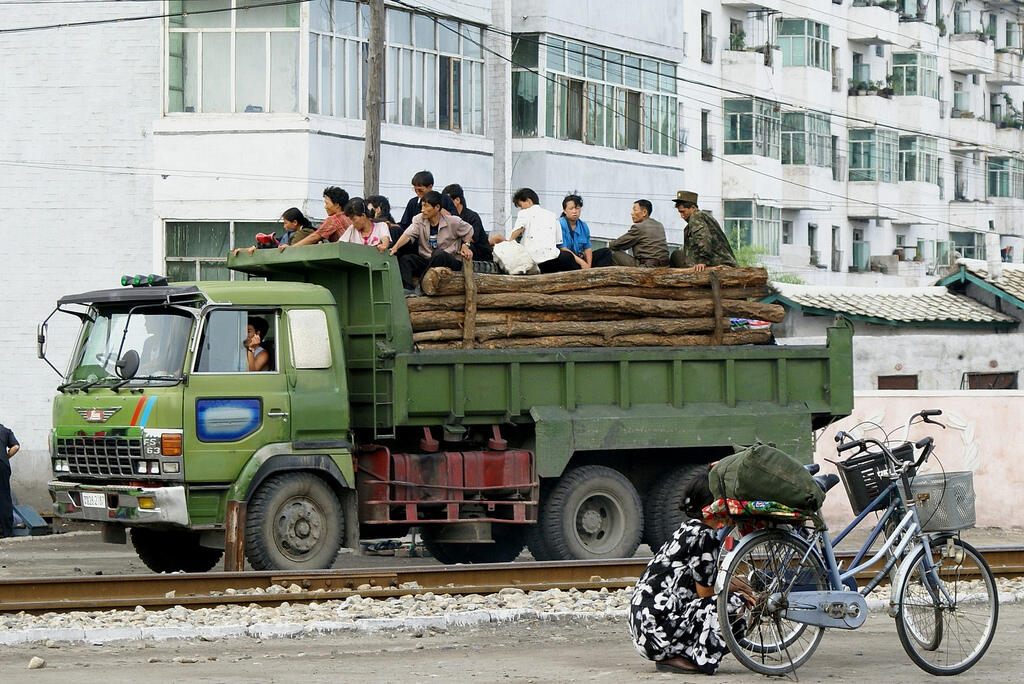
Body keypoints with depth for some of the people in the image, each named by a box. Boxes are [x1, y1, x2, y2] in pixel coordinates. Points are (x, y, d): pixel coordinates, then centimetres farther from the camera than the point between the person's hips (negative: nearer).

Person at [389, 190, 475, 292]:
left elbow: (469, 231, 14)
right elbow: (408, 235, -11)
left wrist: (465, 245, -3)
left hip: (450, 261, -4)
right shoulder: (419, 220, 4)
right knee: (405, 259, -20)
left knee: (439, 254, -37)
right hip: (426, 260, 4)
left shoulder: (453, 222, -3)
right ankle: (408, 289, -37)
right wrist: (395, 248, -27)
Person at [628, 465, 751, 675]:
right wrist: (737, 596, 10)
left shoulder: (688, 528, 18)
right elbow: (705, 594, -7)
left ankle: (672, 657, 10)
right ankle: (679, 658, -10)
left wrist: (728, 587, 20)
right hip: (659, 627, -10)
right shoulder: (704, 535, -12)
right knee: (736, 603, -10)